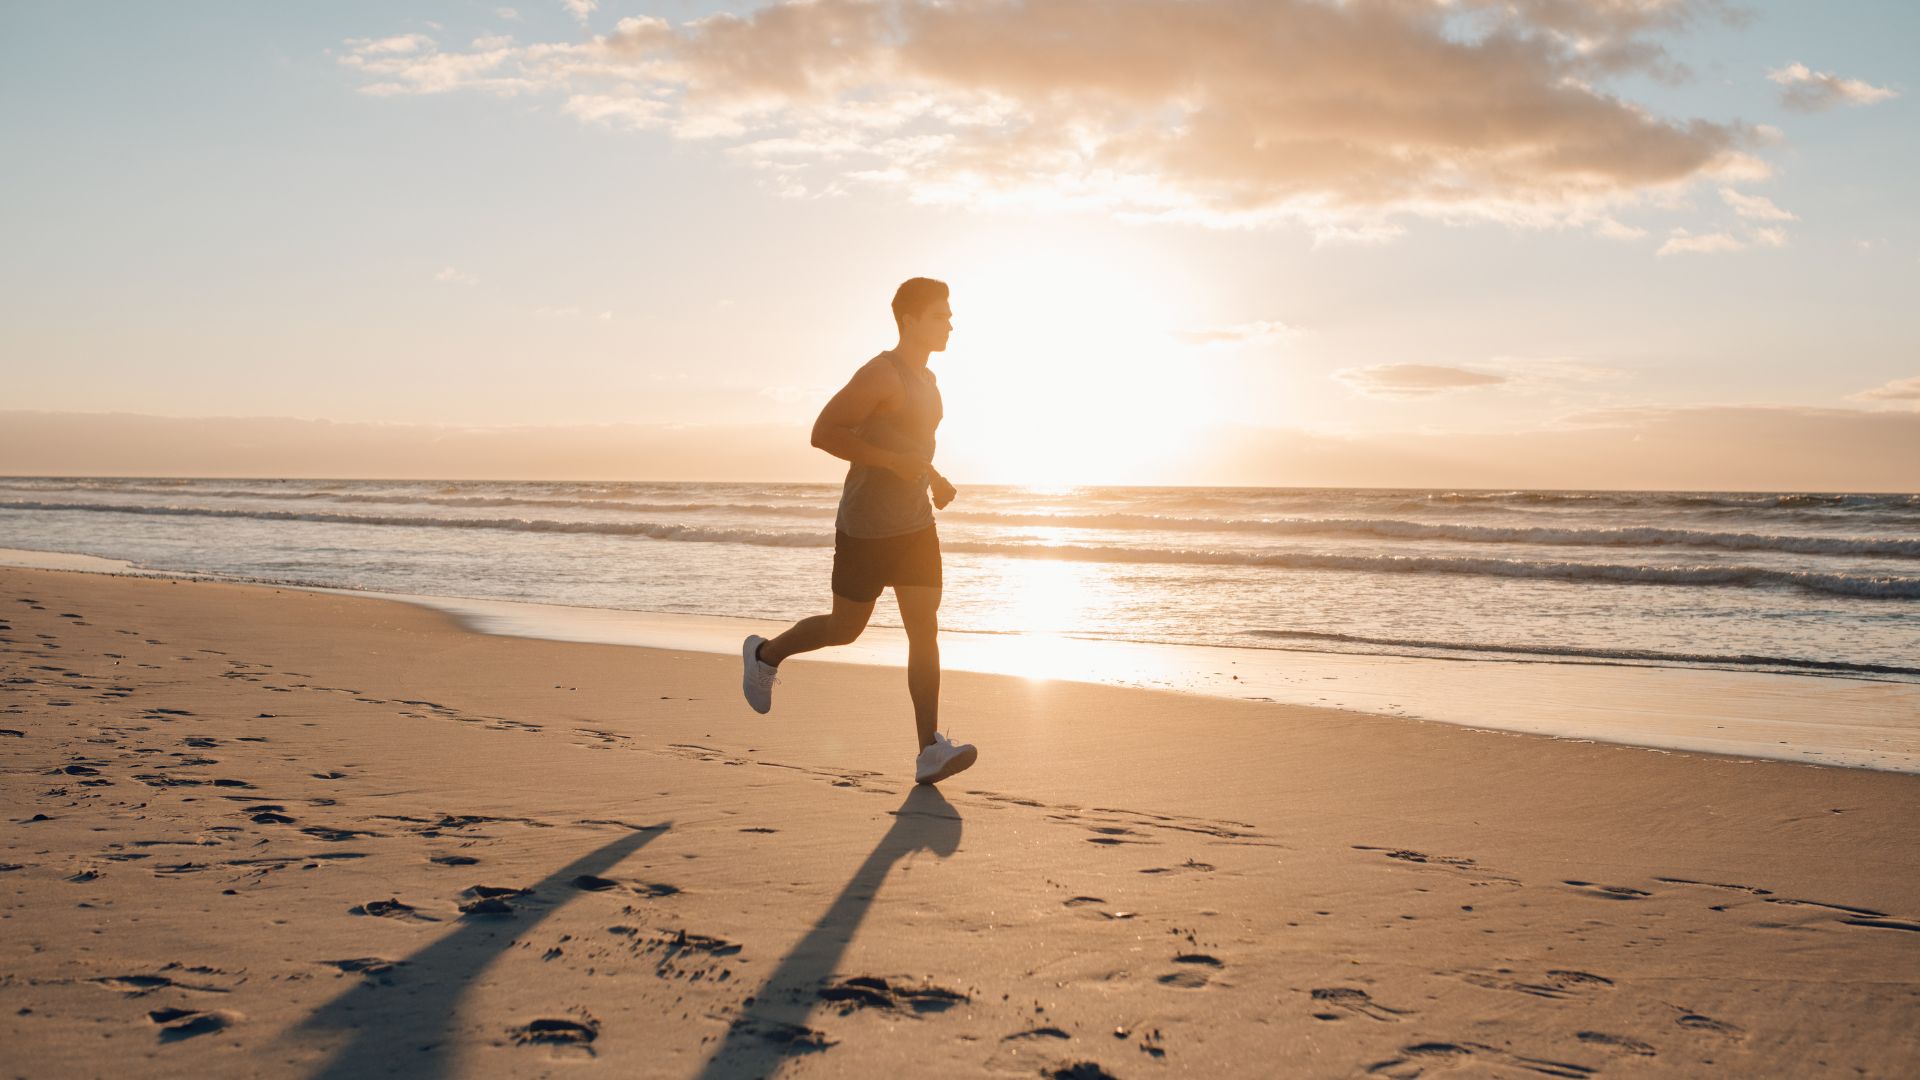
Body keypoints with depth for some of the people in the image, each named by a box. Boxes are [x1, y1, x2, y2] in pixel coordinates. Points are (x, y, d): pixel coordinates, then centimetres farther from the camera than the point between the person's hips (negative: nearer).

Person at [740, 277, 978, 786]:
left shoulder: (926, 379, 13)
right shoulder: (881, 373, -14)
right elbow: (824, 432, -21)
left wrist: (934, 478, 11)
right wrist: (894, 461, -26)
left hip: (916, 525, 7)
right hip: (866, 529, -7)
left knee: (925, 631, -5)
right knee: (845, 629, 7)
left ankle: (930, 752, -9)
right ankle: (766, 655, 36)